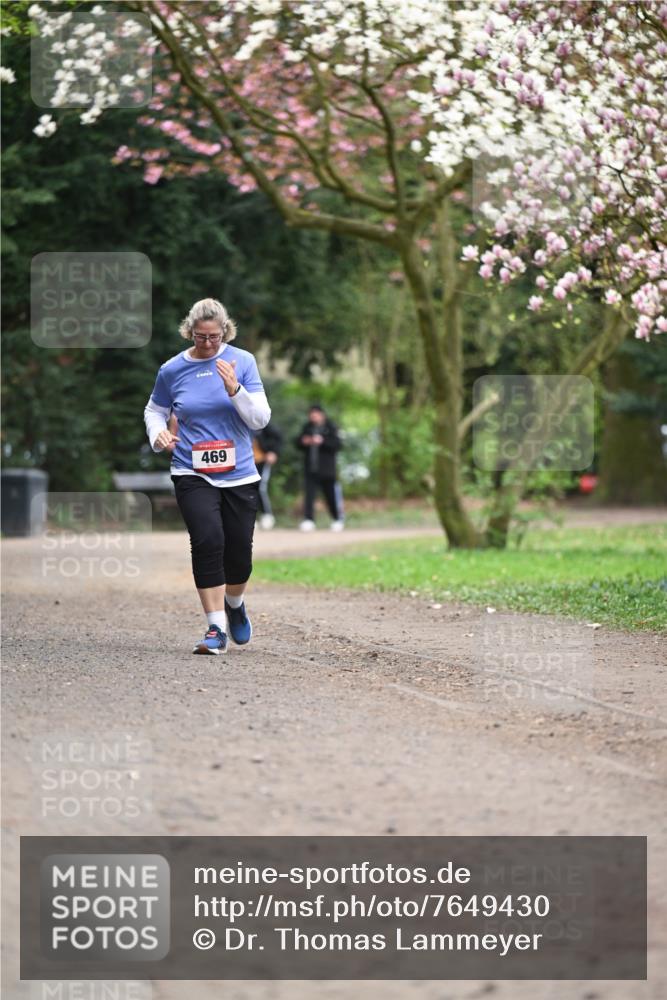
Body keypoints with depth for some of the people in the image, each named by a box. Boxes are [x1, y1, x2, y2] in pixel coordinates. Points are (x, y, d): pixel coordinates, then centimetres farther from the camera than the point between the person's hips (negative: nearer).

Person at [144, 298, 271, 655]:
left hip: (239, 474, 1)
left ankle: (234, 604, 39)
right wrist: (157, 433, -4)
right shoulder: (172, 370, 0)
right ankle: (216, 629, -16)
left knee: (239, 551, 6)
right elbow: (154, 409, 17)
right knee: (208, 541, -20)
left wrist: (235, 389, -19)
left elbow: (260, 419, -3)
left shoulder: (242, 361, -1)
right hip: (192, 475, -1)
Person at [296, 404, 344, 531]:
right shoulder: (307, 427, 10)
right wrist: (303, 442, -8)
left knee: (331, 496, 6)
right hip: (310, 469, 3)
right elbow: (298, 443, 15)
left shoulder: (330, 427, -2)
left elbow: (338, 444, -11)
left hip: (327, 469, -3)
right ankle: (308, 520, -9)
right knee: (309, 495, -8)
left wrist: (322, 441, -22)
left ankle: (337, 520, 22)